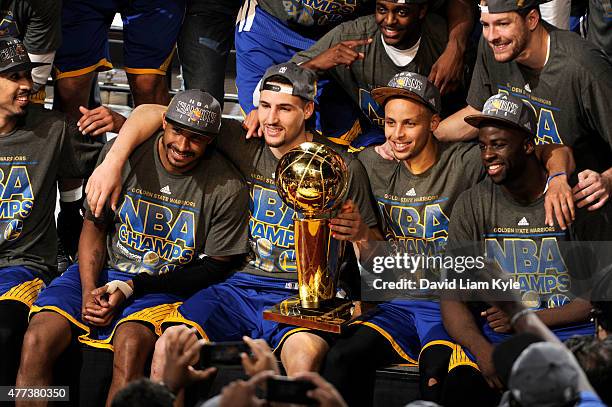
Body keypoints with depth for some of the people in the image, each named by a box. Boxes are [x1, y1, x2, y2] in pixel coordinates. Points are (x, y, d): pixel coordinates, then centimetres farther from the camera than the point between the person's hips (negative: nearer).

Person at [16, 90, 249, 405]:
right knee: (37, 339, -24)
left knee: (131, 344, -37)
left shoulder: (227, 188, -8)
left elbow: (215, 266, -3)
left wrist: (131, 288, -10)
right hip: (101, 273, 3)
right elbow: (95, 226, 8)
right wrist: (89, 293, -9)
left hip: (166, 285, -3)